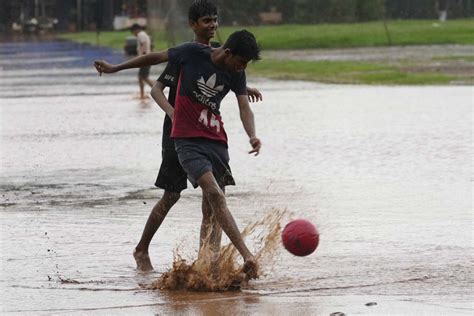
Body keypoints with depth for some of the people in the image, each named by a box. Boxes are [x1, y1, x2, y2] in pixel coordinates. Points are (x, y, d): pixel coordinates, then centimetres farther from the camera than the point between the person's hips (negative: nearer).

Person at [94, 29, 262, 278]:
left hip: (216, 140, 5)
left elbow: (244, 108, -4)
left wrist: (252, 136, -24)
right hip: (187, 138, -5)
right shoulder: (193, 53, -9)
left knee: (213, 202, 5)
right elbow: (156, 57, 3)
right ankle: (246, 255, -33)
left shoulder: (236, 74, 2)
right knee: (215, 195, -22)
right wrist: (115, 69, 11)